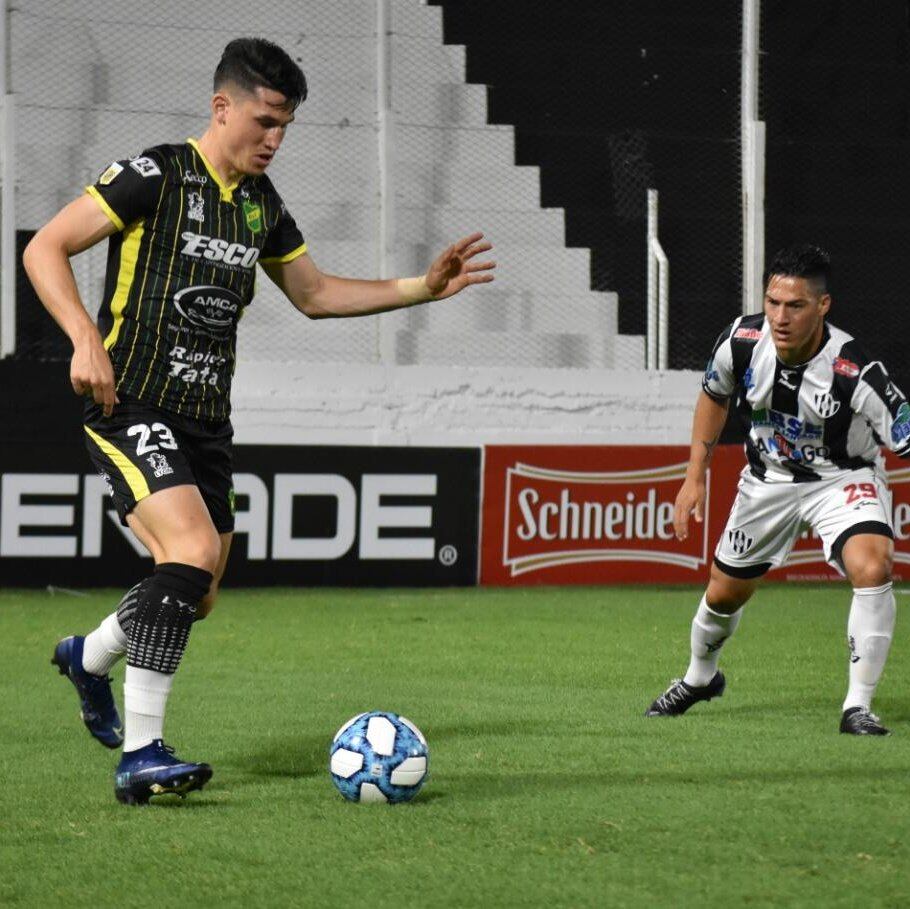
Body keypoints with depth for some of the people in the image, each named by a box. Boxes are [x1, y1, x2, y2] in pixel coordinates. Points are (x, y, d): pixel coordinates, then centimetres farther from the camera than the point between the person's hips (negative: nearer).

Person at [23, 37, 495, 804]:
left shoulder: (261, 204, 13)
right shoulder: (155, 177, -9)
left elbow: (315, 294, 23)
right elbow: (45, 248, -9)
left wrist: (425, 288, 14)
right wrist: (85, 339, -21)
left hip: (206, 420, 8)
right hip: (132, 405, -8)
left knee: (196, 594, 10)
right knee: (193, 549, -26)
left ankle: (89, 656, 41)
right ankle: (140, 755, -24)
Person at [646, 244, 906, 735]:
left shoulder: (854, 372, -34)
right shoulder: (742, 340, -21)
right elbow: (714, 396, 2)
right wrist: (694, 477, 1)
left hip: (844, 477, -4)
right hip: (768, 477, 4)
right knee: (724, 592, 16)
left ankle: (857, 707, -21)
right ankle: (699, 677, 49)